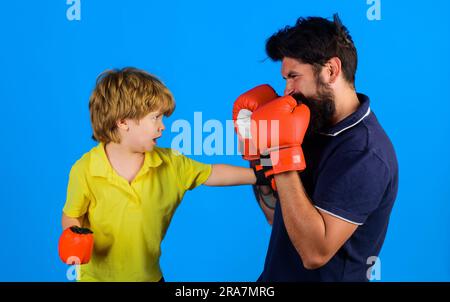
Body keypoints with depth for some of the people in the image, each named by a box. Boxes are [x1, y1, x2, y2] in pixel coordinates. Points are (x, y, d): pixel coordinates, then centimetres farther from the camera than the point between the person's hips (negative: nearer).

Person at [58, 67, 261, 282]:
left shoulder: (169, 163, -6)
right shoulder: (85, 170, -17)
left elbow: (213, 174, 2)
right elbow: (72, 217, -5)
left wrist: (258, 174, 0)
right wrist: (75, 236, -25)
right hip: (97, 276, -3)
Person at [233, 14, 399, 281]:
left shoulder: (364, 152, -24)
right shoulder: (318, 129, 1)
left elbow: (315, 252, -29)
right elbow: (277, 214, 7)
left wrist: (282, 154, -29)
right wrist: (258, 151, -5)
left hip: (325, 277, -7)